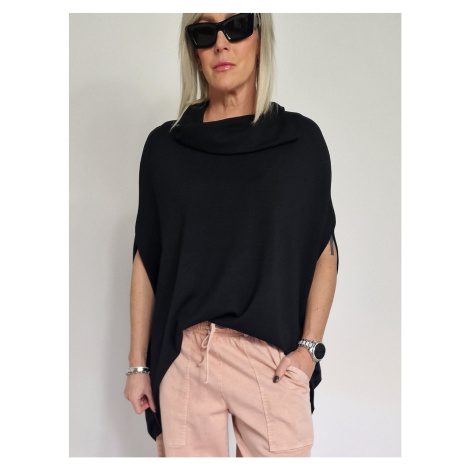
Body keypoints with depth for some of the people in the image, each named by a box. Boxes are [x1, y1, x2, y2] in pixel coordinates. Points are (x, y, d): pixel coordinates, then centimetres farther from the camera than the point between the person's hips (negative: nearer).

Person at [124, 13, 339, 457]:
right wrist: (137, 365, 5)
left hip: (274, 358, 0)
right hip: (182, 356, 1)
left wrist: (309, 347, -5)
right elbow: (146, 259, 6)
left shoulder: (300, 138, 3)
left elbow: (325, 251, 4)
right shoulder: (165, 145, 5)